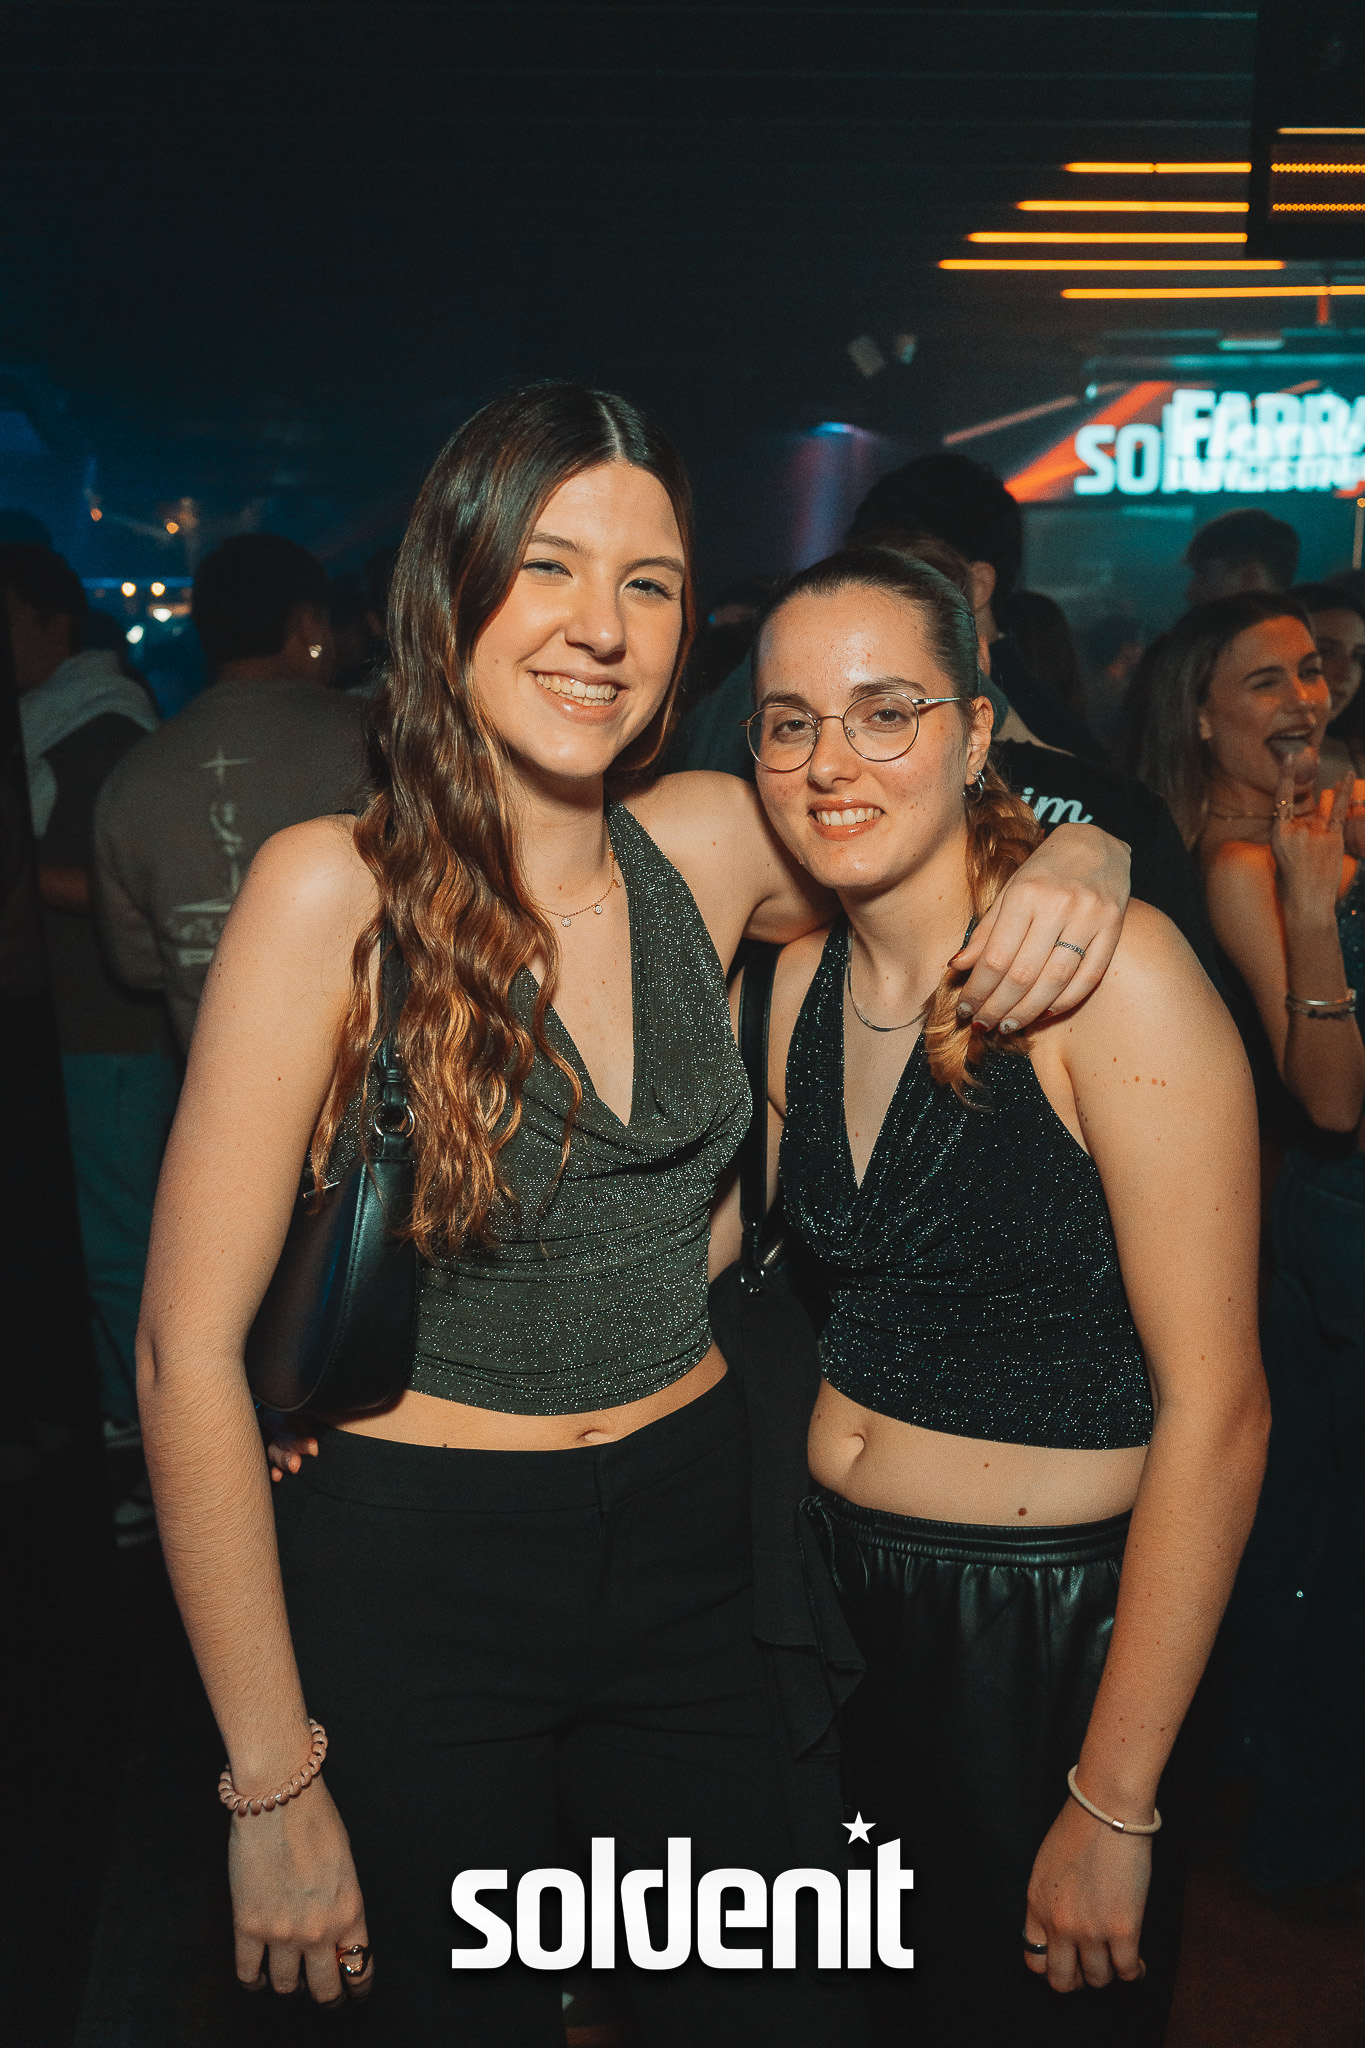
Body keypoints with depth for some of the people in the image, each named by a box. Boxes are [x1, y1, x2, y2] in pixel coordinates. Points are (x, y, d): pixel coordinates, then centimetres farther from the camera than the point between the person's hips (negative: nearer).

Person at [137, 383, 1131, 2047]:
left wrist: (1069, 872, -12)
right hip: (413, 1579, -3)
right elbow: (189, 1351, -15)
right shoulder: (336, 890, -17)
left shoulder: (708, 846, -5)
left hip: (689, 1543, 4)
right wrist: (273, 1782, -12)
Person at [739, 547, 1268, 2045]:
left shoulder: (1110, 971, -22)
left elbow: (1214, 1413, -21)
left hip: (1050, 1631, -5)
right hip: (831, 1593, 6)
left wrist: (1115, 1808, -17)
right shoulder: (798, 982, -1)